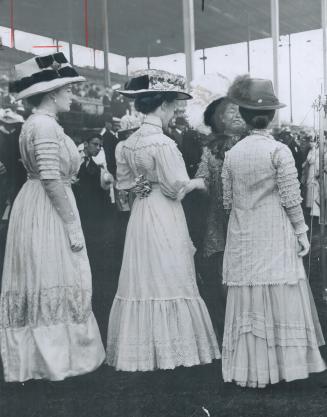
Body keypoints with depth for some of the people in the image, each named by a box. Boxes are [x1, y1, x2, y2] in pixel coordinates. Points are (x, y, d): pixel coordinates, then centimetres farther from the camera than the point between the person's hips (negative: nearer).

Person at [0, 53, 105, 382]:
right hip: (48, 212, -10)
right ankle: (55, 359, 6)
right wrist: (72, 225, -19)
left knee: (39, 283, 13)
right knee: (52, 283, -3)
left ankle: (35, 355, 23)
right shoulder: (46, 125, -16)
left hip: (37, 210, 10)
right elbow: (52, 180, -22)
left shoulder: (35, 123, 15)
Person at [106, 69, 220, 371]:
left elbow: (124, 182, 13)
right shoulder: (163, 143, -17)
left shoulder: (129, 143, 7)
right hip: (164, 218, -8)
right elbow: (176, 188, -16)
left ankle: (141, 346, 20)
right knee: (168, 280, 1)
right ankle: (171, 346, 9)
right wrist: (197, 183, 1)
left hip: (140, 215, 8)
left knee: (143, 279, 12)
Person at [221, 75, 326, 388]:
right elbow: (291, 200, -10)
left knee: (249, 302, 8)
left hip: (243, 238, 4)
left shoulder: (231, 154, 2)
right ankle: (281, 364, 11)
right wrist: (301, 232, 0)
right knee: (280, 299, 5)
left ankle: (250, 369, 16)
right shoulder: (279, 150, -9)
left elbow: (227, 201, 6)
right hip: (274, 236, -4)